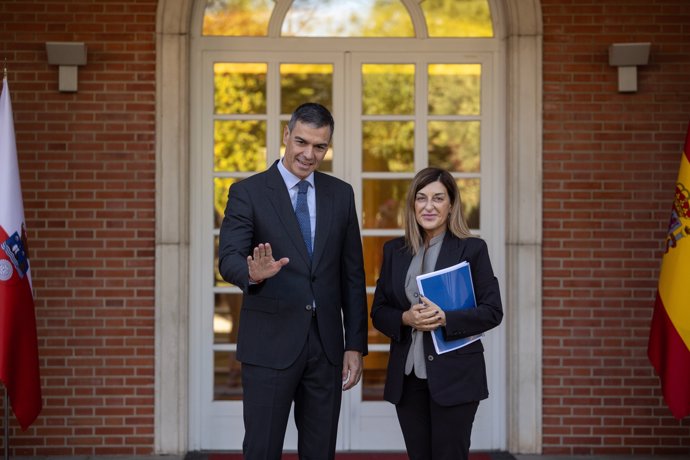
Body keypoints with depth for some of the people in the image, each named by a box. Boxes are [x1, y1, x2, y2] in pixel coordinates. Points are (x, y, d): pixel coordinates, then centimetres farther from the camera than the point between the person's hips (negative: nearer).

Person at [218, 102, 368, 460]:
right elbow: (228, 259, -14)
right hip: (270, 344, -3)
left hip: (327, 343, 4)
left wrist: (355, 345, 5)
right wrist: (253, 273, -37)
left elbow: (352, 275, 9)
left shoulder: (341, 194, 9)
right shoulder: (248, 193, -3)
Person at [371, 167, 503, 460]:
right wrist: (405, 318, -12)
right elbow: (378, 311, 9)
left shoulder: (472, 249, -2)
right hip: (407, 376, 4)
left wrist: (445, 319, -19)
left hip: (455, 375, -4)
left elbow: (493, 311, -5)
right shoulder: (394, 251, 9)